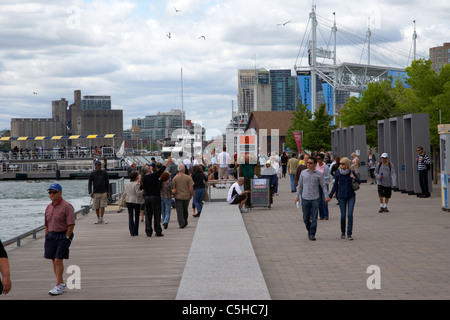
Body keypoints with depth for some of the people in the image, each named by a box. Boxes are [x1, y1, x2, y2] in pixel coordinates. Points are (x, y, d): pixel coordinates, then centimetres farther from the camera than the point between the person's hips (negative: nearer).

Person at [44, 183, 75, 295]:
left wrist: (66, 238, -15)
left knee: (58, 260, -12)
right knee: (54, 261, 8)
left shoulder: (66, 206, -9)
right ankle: (62, 285, 17)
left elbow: (71, 224, -12)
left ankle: (58, 286, -8)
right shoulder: (48, 207, 13)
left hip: (64, 235, -7)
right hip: (51, 235, 7)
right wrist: (46, 239, 13)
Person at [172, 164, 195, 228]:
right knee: (185, 210, 20)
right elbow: (191, 189, -9)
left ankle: (181, 224, -9)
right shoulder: (188, 178, -7)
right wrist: (191, 195, 6)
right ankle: (185, 222, 32)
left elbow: (173, 188, -6)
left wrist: (174, 195, 9)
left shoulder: (175, 178, -6)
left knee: (179, 211, 0)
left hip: (178, 197, -1)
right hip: (186, 196, 1)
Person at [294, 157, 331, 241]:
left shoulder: (319, 174, -2)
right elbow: (300, 185, 13)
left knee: (314, 218, -3)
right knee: (306, 219, 7)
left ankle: (312, 235, 5)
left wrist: (326, 196, -9)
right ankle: (309, 231, 30)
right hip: (305, 198, 2)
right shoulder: (303, 173, 5)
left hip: (315, 199, -2)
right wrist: (297, 196, 13)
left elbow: (323, 186, 2)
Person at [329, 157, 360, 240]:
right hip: (341, 196, 0)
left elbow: (359, 182, 7)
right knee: (343, 215, 1)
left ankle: (349, 234, -4)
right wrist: (330, 196, 4)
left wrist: (354, 178, -14)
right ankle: (342, 232, 19)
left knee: (350, 215, -9)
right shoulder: (337, 173, 0)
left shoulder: (351, 172, -1)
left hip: (351, 196, 0)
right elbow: (335, 185, 7)